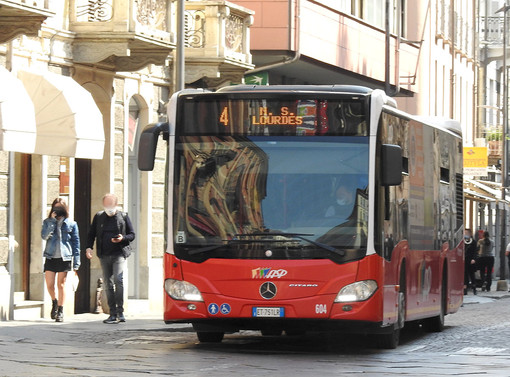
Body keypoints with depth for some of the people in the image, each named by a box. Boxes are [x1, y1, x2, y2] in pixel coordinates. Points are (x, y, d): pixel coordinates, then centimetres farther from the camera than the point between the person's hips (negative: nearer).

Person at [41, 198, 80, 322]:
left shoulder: (71, 224, 4)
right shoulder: (48, 222, 8)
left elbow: (76, 243, 5)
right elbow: (44, 236, -10)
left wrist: (76, 262, 0)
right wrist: (52, 220, -12)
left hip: (64, 257, -1)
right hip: (50, 257, 1)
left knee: (61, 285, 1)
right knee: (49, 285, -1)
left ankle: (60, 311, 7)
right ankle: (54, 301, 29)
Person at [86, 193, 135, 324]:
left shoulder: (123, 217, 5)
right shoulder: (98, 217, 11)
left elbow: (132, 235, 9)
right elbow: (91, 234, 16)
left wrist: (123, 238, -12)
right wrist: (89, 247, -1)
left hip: (119, 254, -4)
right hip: (104, 255, 4)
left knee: (118, 279, -20)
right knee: (108, 284, 5)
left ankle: (120, 311, -16)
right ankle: (113, 314, 10)